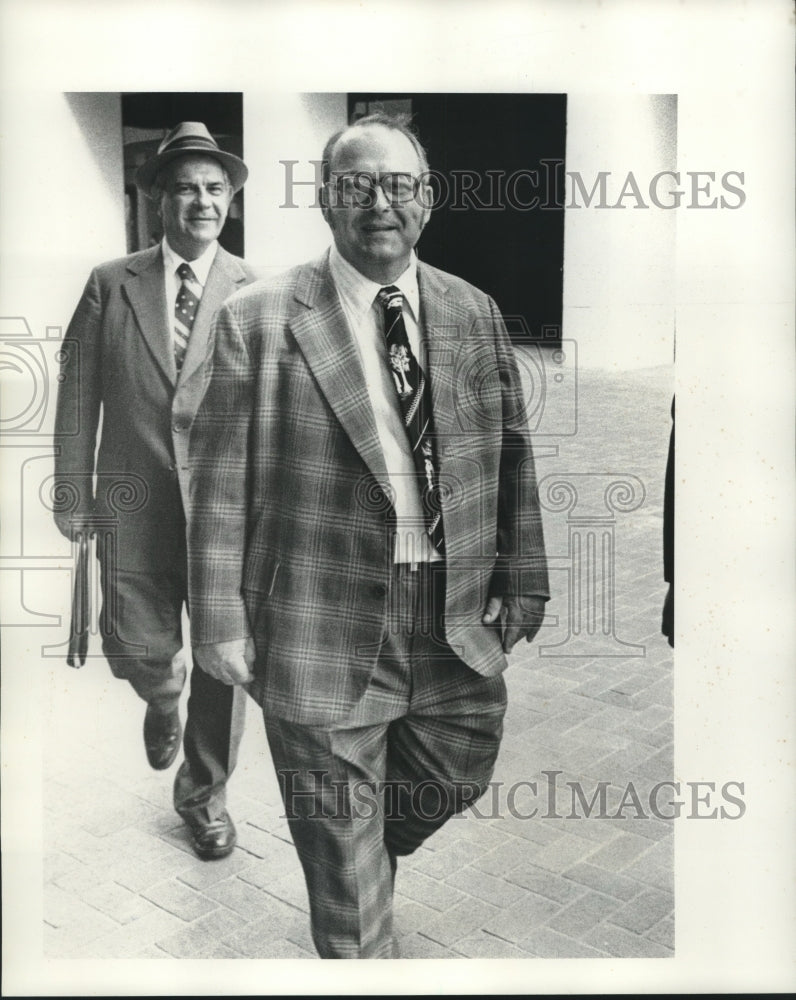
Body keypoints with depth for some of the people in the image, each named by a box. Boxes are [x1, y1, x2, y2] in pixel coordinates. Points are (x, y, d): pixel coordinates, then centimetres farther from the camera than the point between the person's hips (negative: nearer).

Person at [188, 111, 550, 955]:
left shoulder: (475, 314, 5)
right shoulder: (257, 320, -8)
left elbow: (513, 459, 8)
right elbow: (221, 485, -7)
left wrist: (522, 581, 6)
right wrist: (221, 623, -8)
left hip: (460, 625, 5)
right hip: (328, 629, -4)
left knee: (455, 779, 24)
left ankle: (365, 859, 54)